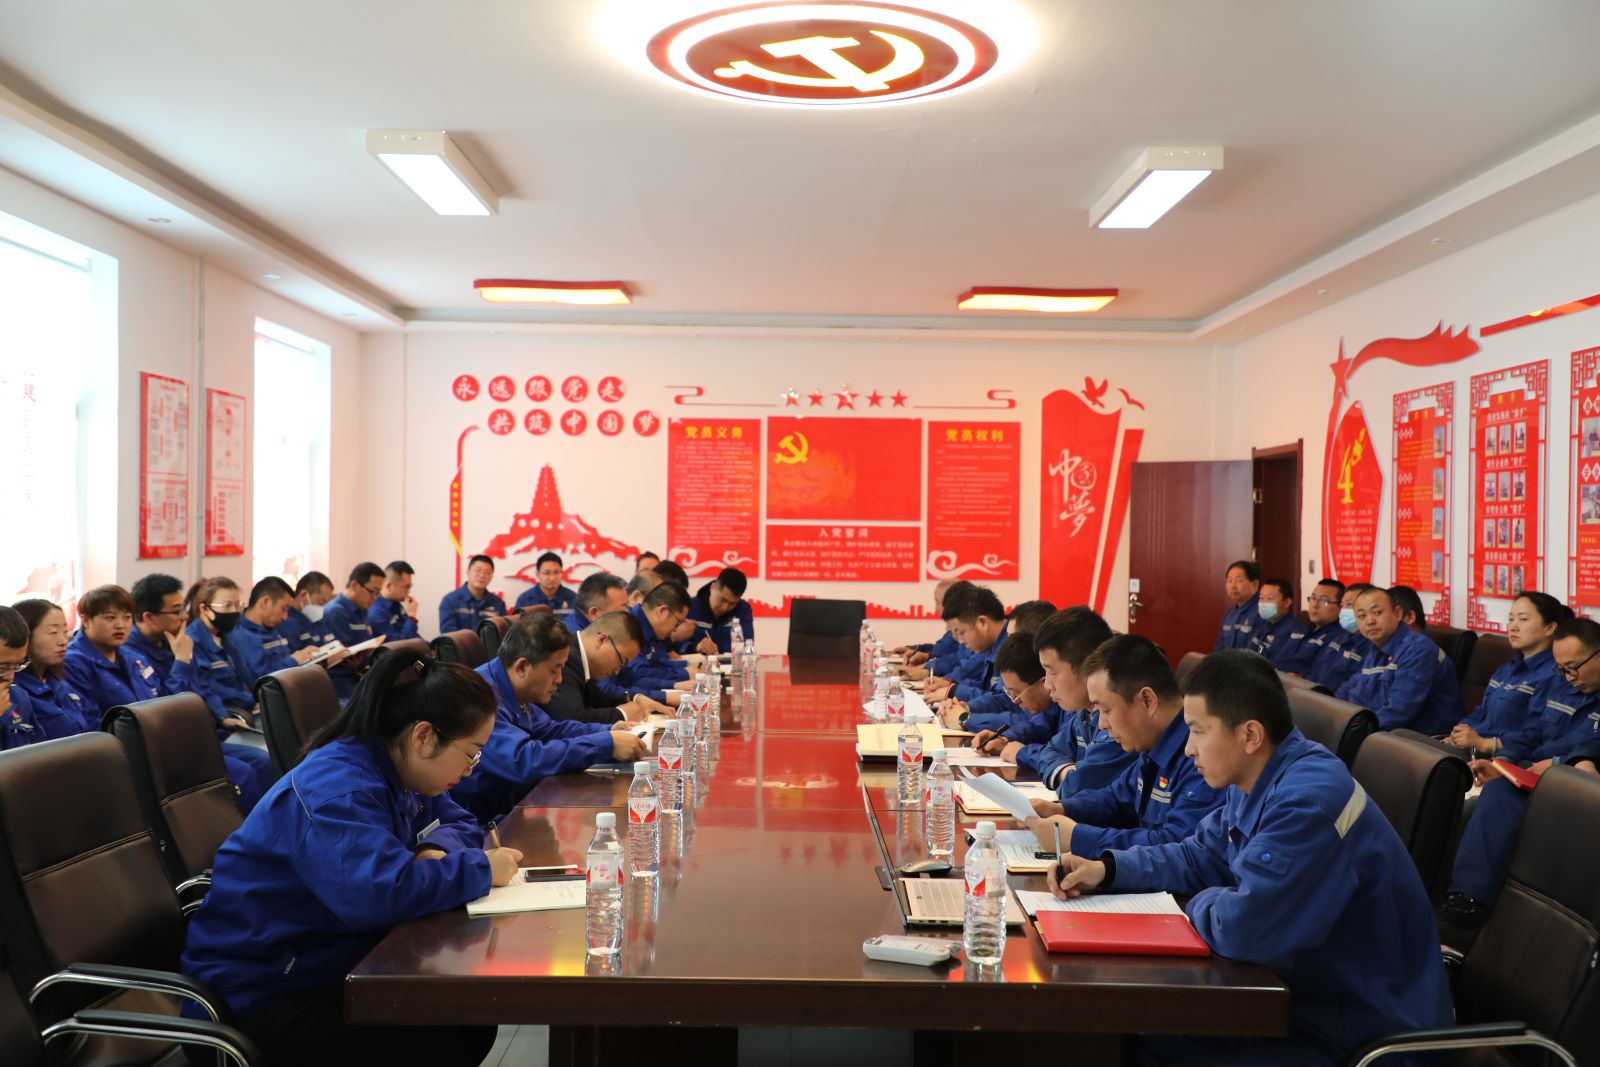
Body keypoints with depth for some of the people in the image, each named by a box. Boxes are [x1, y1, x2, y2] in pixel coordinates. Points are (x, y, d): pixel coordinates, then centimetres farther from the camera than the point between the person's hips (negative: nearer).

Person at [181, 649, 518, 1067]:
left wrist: (438, 849, -12)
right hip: (265, 992, -9)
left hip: (331, 963, 9)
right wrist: (481, 869, -29)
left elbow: (458, 822, 13)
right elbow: (380, 893, -43)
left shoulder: (394, 770, 1)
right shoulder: (338, 790, -28)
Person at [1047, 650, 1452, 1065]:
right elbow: (1200, 857, 17)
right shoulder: (1256, 783, 3)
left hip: (1358, 1029, -9)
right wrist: (1108, 868, 3)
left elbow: (1242, 927, -34)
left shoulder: (1309, 800, -30)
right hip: (1307, 991, 9)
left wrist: (1200, 905, -10)